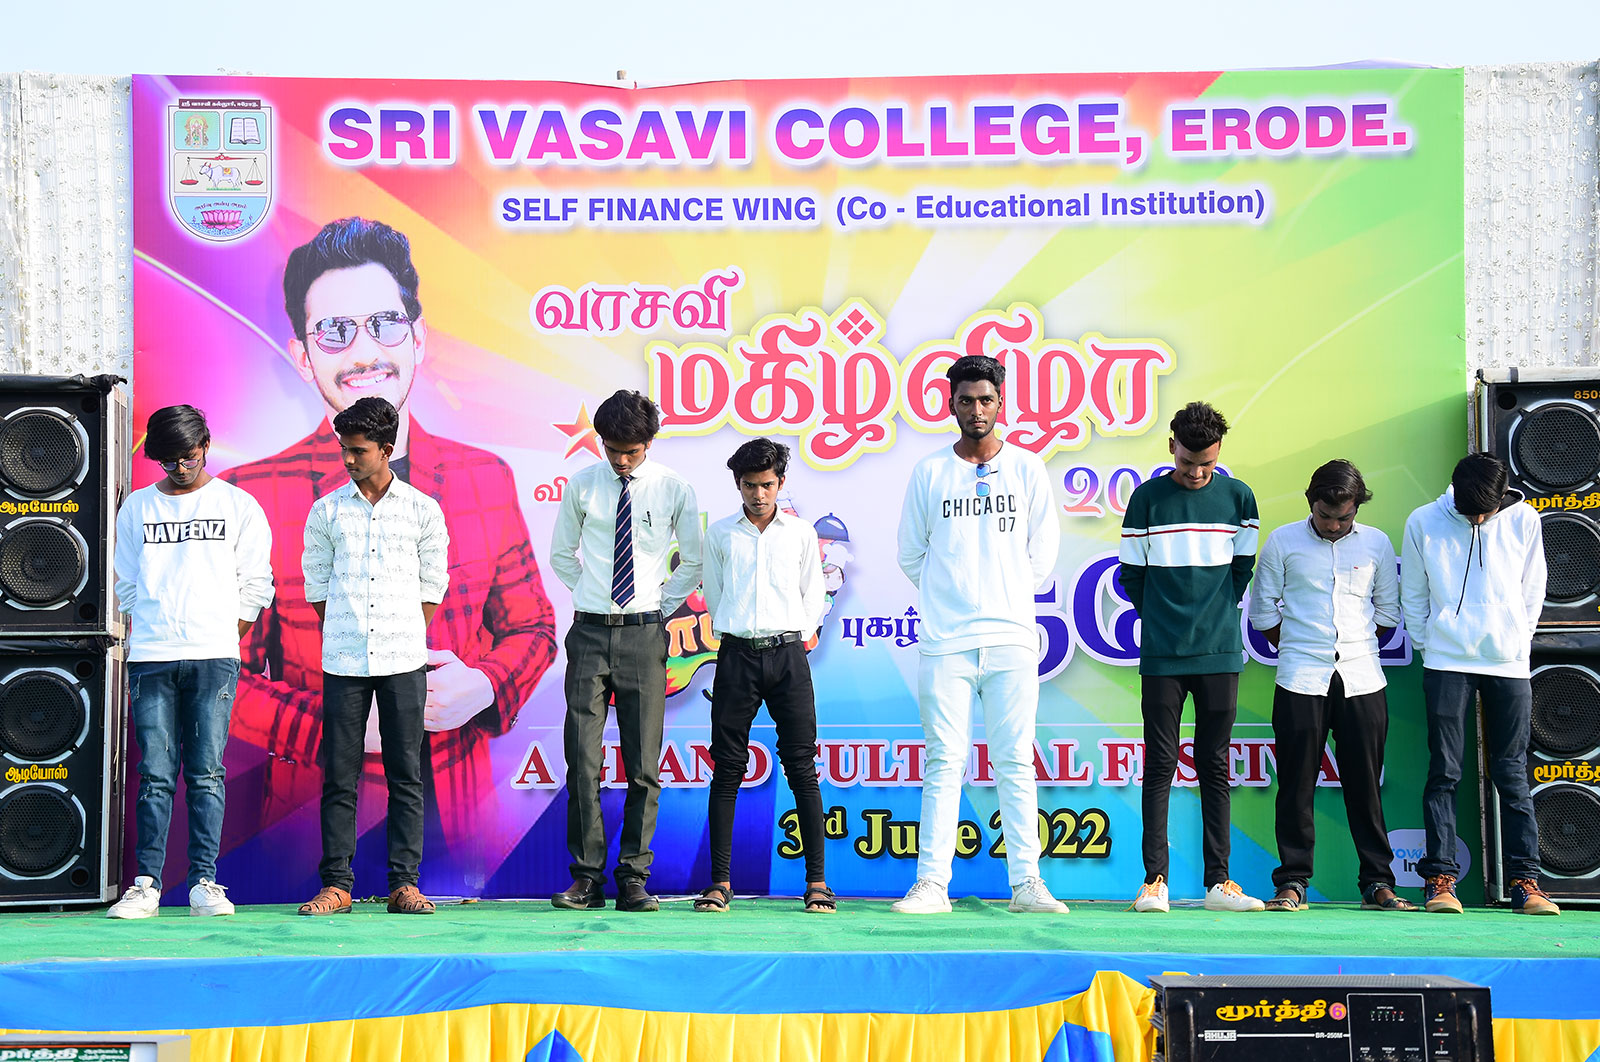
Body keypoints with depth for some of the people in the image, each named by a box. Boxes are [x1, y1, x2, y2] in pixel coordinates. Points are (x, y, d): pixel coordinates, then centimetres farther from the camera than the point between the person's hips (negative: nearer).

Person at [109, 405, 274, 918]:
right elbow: (126, 583, 16)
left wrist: (225, 639, 5)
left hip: (214, 659, -1)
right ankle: (146, 884, 1)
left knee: (207, 773, -2)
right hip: (150, 659, 1)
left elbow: (256, 583, 9)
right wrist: (145, 636, 6)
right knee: (155, 774, -2)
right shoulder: (136, 507, 13)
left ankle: (205, 882, 1)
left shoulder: (238, 506, 8)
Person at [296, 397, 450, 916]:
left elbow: (433, 583, 9)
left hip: (403, 659, 0)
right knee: (339, 774, 1)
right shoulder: (327, 512, 6)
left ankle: (404, 883, 7)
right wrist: (340, 636, 6)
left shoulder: (423, 510, 4)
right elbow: (316, 583, 12)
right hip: (343, 660, 1)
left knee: (405, 773, 1)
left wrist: (410, 639, 5)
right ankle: (336, 884, 7)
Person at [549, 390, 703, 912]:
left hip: (644, 634, -1)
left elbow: (694, 562, 11)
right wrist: (590, 593, 7)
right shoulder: (581, 486, 6)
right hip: (590, 632, 1)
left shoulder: (675, 489, 2)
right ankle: (586, 877, 5)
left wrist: (663, 605, 3)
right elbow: (560, 554, 18)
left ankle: (633, 878, 8)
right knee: (583, 761, -2)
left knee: (644, 765, 1)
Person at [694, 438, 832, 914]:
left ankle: (816, 880, 0)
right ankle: (721, 880, 4)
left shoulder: (801, 532, 10)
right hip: (736, 655, 0)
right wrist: (739, 635, 7)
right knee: (727, 768, -1)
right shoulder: (719, 535, 10)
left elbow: (814, 595, 16)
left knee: (802, 767, -3)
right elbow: (714, 597, 15)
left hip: (788, 655, 0)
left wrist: (800, 635, 5)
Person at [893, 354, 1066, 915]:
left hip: (1012, 637, 0)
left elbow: (1043, 554, 11)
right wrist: (949, 598, 12)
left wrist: (1006, 599, 12)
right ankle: (932, 883, 2)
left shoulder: (1026, 469, 8)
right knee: (943, 764, 0)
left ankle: (1026, 882, 7)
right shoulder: (929, 471, 7)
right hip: (945, 639, 0)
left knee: (1015, 763, 2)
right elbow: (910, 554, 12)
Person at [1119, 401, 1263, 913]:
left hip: (1220, 653, 2)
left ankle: (1218, 881, 9)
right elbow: (1131, 575, 7)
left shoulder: (1238, 497, 6)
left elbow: (1243, 570, 14)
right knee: (1160, 765, 0)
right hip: (1162, 655, -1)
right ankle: (1155, 880, 2)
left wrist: (1216, 617, 13)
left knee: (1214, 766, 6)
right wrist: (1164, 620, 10)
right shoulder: (1147, 498, 1)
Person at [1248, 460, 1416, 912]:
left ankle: (1377, 883, 10)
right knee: (1297, 783, -1)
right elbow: (1262, 609, 8)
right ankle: (1292, 883, 5)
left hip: (1362, 679, 1)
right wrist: (1297, 651, 6)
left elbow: (1388, 611, 17)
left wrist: (1358, 650, 11)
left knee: (1365, 783, 3)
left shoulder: (1376, 544, 8)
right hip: (1301, 682, -1)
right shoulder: (1282, 542, 3)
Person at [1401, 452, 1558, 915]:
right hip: (1447, 665, -1)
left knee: (1512, 775, 2)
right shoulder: (1424, 523, 0)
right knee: (1444, 772, -2)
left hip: (1508, 664, 1)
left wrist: (1517, 645, 6)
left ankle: (1525, 881, 6)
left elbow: (1532, 593, 9)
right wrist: (1429, 647, 4)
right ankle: (1440, 878, 1)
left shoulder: (1524, 520, 2)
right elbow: (1413, 597, 8)